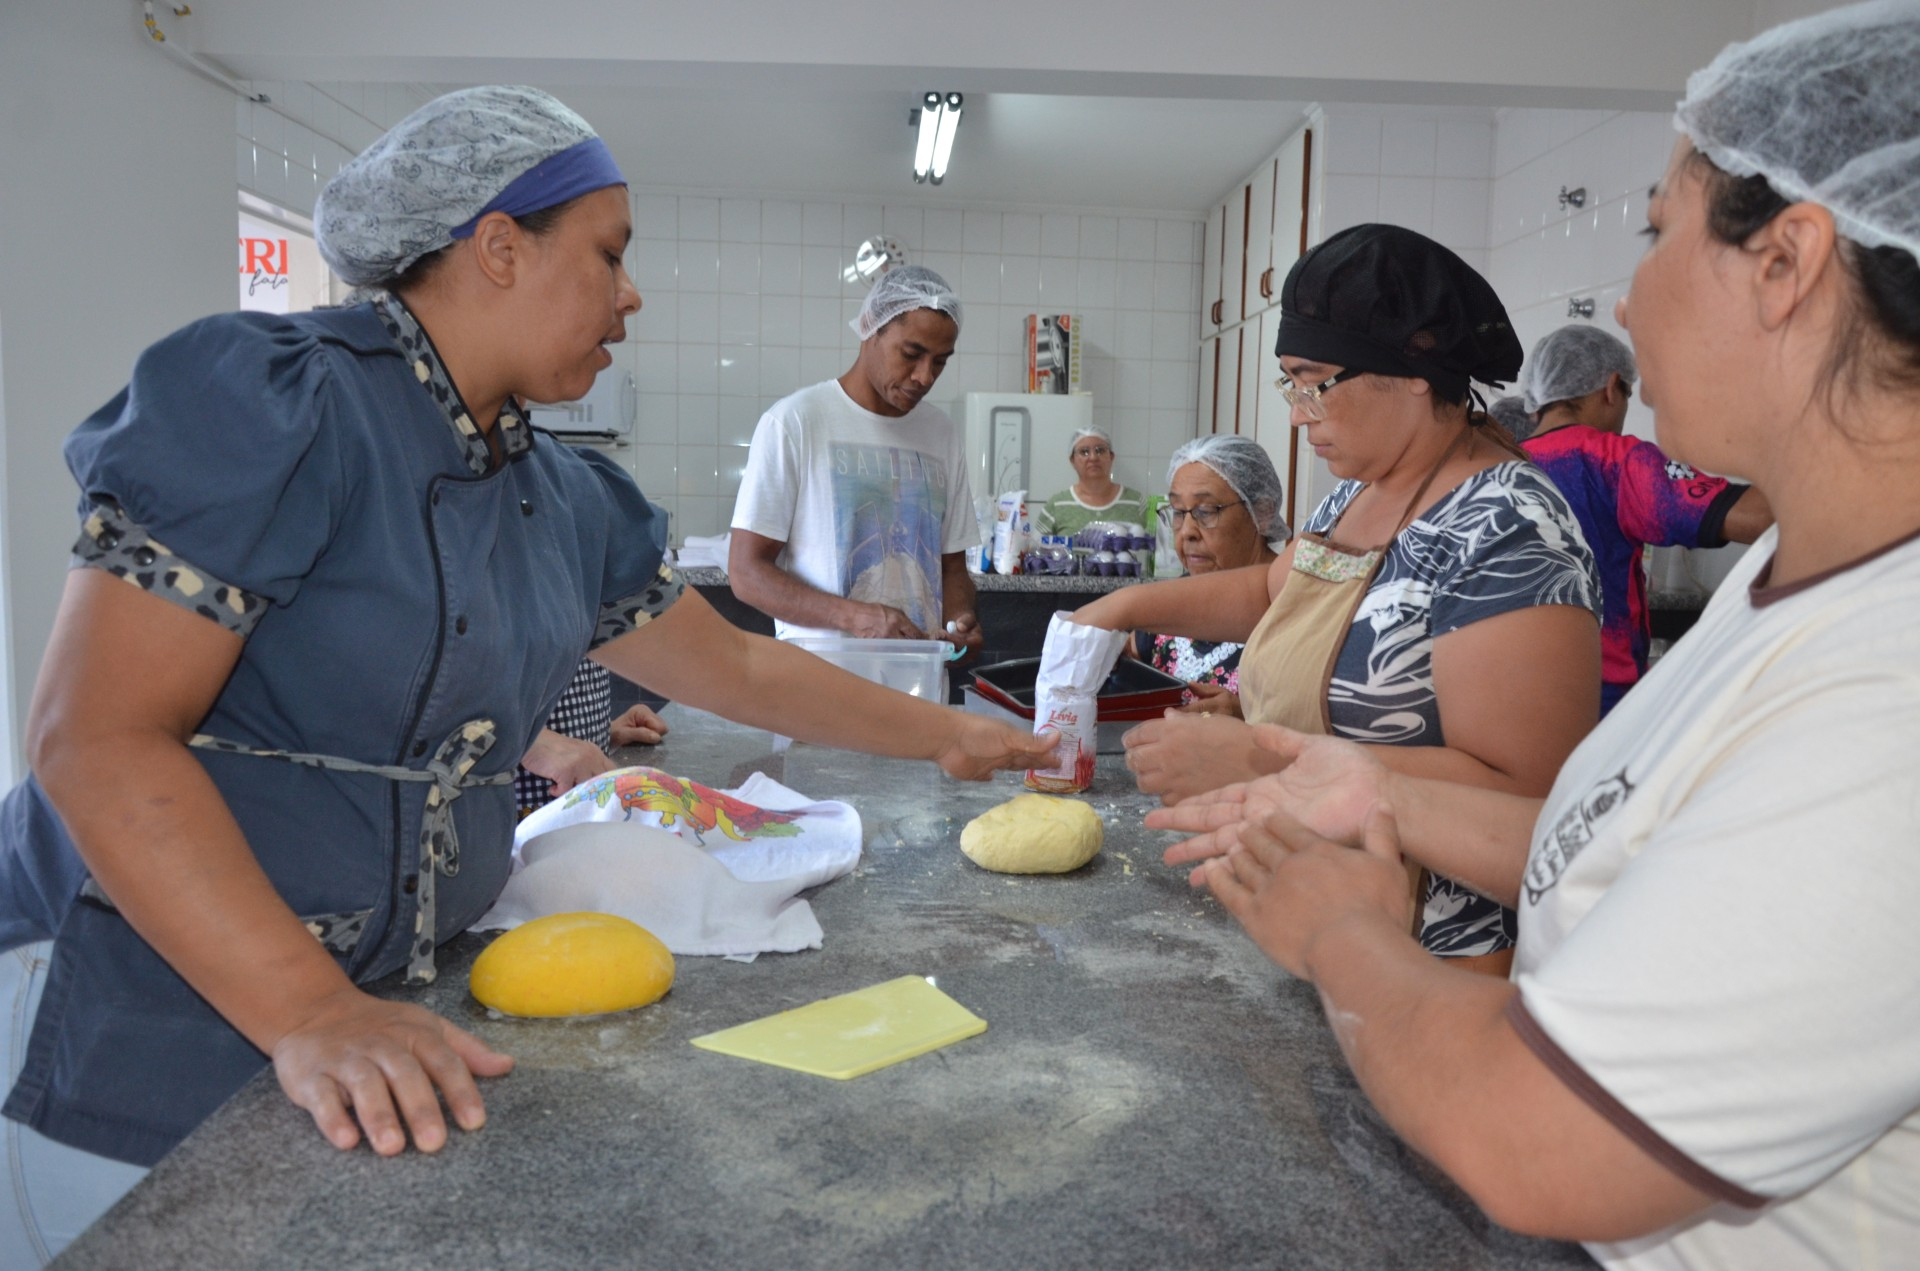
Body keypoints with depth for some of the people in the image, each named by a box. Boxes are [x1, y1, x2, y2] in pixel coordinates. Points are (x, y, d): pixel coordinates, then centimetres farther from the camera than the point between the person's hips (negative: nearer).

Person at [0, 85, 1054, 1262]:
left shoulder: (566, 502, 5)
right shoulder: (267, 398, -16)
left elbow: (735, 665, 15)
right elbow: (98, 736, -20)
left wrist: (945, 734, 15)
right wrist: (310, 1014, -27)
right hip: (147, 1019, -6)